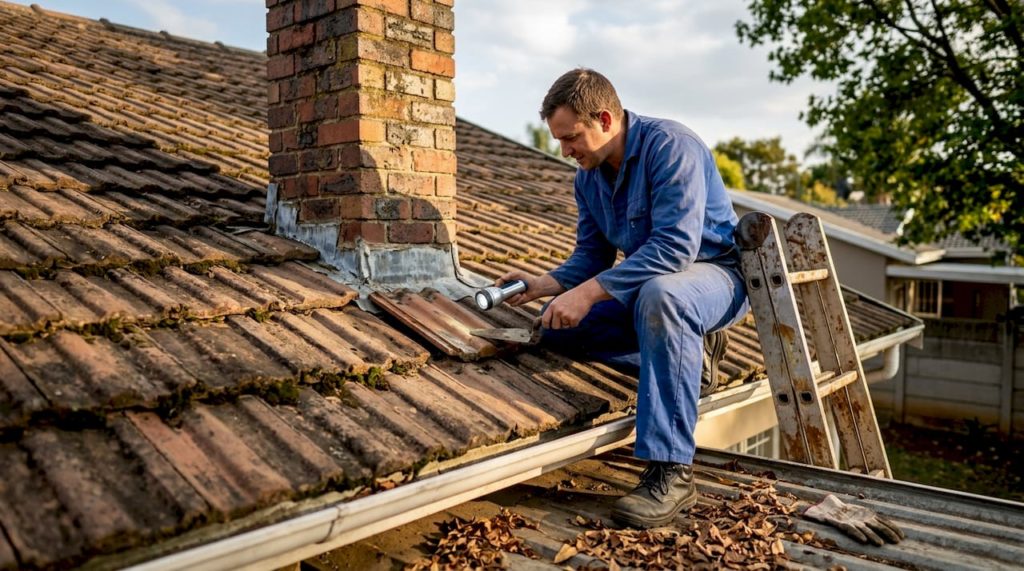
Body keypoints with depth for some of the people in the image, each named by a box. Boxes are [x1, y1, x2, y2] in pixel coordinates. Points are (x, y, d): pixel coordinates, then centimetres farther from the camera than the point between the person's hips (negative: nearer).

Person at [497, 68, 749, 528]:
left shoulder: (669, 146, -22)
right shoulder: (588, 176, 2)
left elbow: (676, 246, -32)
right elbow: (591, 255, 8)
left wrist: (589, 292, -35)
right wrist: (543, 285, -11)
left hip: (715, 272, -8)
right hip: (648, 280, 8)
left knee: (660, 294, -41)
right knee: (557, 326, -3)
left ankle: (671, 472, -37)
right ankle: (685, 345, 1)